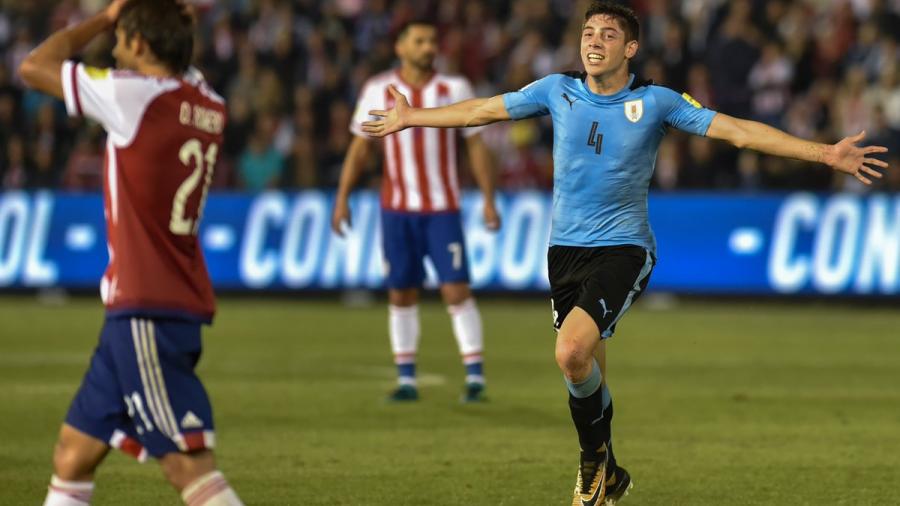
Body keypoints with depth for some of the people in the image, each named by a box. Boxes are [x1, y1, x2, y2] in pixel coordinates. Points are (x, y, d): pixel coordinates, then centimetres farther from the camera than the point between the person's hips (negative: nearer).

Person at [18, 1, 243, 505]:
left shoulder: (135, 95, -13)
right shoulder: (208, 107, 9)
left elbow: (34, 67, -2)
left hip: (148, 315, -9)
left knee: (189, 465, -13)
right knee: (73, 455, 15)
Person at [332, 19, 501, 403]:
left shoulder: (455, 90, 1)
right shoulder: (378, 91, 2)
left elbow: (475, 146, 4)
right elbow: (360, 147, 8)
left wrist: (489, 199, -2)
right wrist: (342, 198, 3)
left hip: (443, 209, -1)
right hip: (397, 209, 1)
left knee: (456, 290, -9)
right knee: (401, 294, 4)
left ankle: (475, 378, -6)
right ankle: (406, 379, 12)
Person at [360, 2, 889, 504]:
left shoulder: (656, 101, -6)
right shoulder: (558, 91, 1)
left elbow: (737, 130, -7)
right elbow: (484, 110, 13)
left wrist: (826, 153, -14)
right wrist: (412, 118, 20)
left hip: (624, 249, -4)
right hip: (566, 249, 4)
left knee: (572, 351, -25)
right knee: (587, 370, 10)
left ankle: (595, 453, 0)